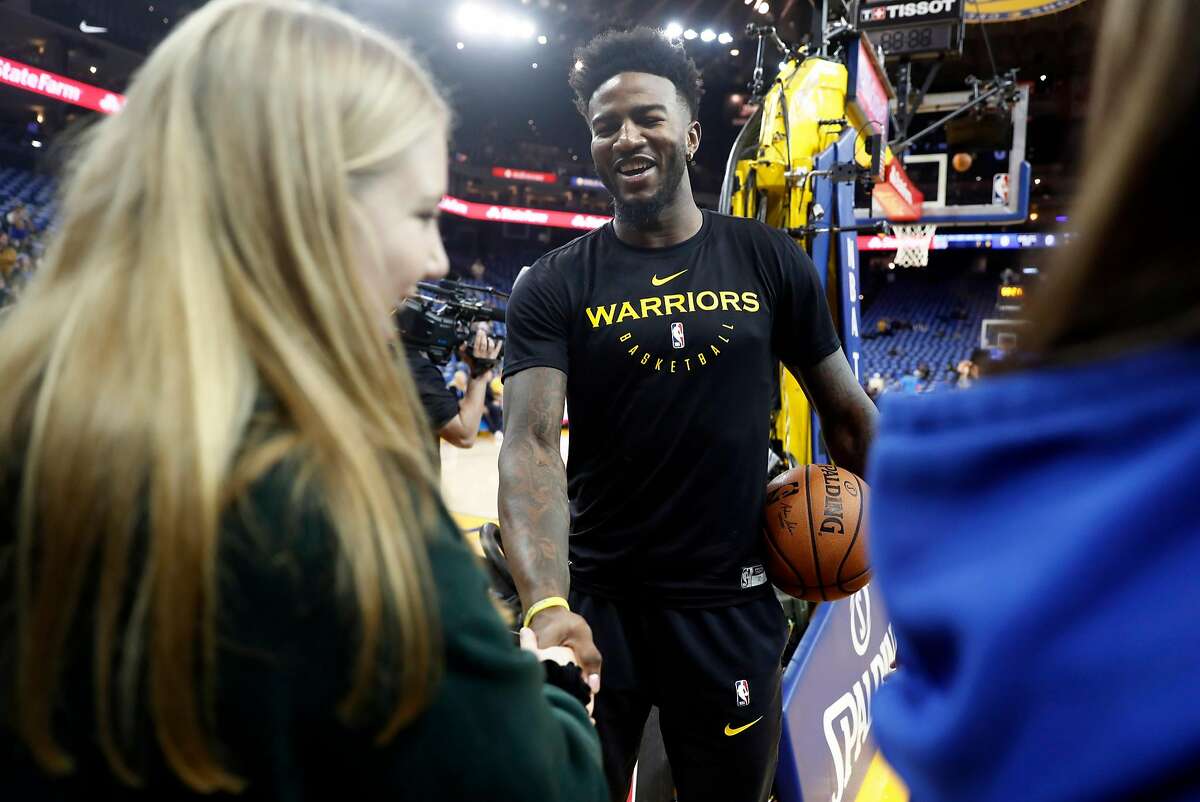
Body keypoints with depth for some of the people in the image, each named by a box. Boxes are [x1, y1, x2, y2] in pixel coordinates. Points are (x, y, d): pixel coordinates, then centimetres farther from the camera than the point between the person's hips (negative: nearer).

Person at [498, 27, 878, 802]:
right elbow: (530, 445, -18)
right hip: (596, 601, -1)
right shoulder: (553, 288, -6)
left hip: (732, 605, 1)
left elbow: (848, 413, 7)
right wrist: (547, 606, -33)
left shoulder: (768, 261, -1)